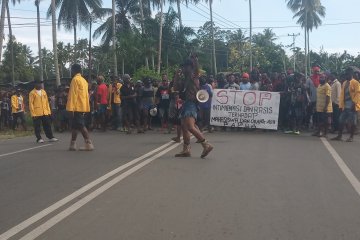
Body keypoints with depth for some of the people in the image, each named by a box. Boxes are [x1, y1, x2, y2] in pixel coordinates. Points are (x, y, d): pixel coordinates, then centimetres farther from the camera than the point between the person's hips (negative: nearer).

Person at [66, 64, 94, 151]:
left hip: (77, 107, -9)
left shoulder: (75, 79, -10)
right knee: (75, 126, 12)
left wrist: (71, 108, -18)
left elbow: (73, 94, -16)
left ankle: (89, 144, -5)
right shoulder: (84, 80, 16)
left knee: (81, 126, -6)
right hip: (83, 107, 9)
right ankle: (72, 145, 15)